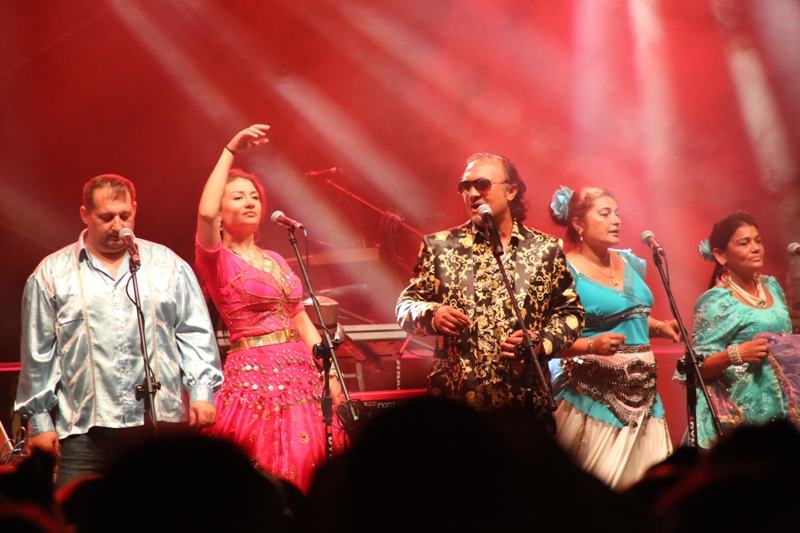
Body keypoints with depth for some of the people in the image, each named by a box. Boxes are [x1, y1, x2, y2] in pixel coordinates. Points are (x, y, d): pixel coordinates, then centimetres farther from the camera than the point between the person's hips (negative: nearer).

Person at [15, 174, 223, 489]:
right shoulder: (52, 275, 10)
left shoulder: (169, 266, 14)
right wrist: (39, 419, 7)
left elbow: (194, 334, 13)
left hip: (162, 426, 1)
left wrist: (201, 392, 2)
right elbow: (38, 353, 10)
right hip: (86, 431, -1)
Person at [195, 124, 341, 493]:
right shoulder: (217, 261, -1)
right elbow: (205, 213, -21)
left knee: (308, 471, 2)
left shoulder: (276, 261, 19)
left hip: (300, 375, 6)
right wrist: (231, 151, -17)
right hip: (254, 375, -6)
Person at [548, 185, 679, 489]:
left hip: (641, 395, 7)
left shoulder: (630, 264, 13)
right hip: (594, 393, -7)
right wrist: (592, 345, -27)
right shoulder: (566, 271, -9)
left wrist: (658, 327, 9)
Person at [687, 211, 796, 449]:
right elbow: (698, 368, -9)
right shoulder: (716, 302, -7)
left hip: (782, 408, 6)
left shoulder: (772, 287, 12)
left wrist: (794, 353, 7)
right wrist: (735, 354, -23)